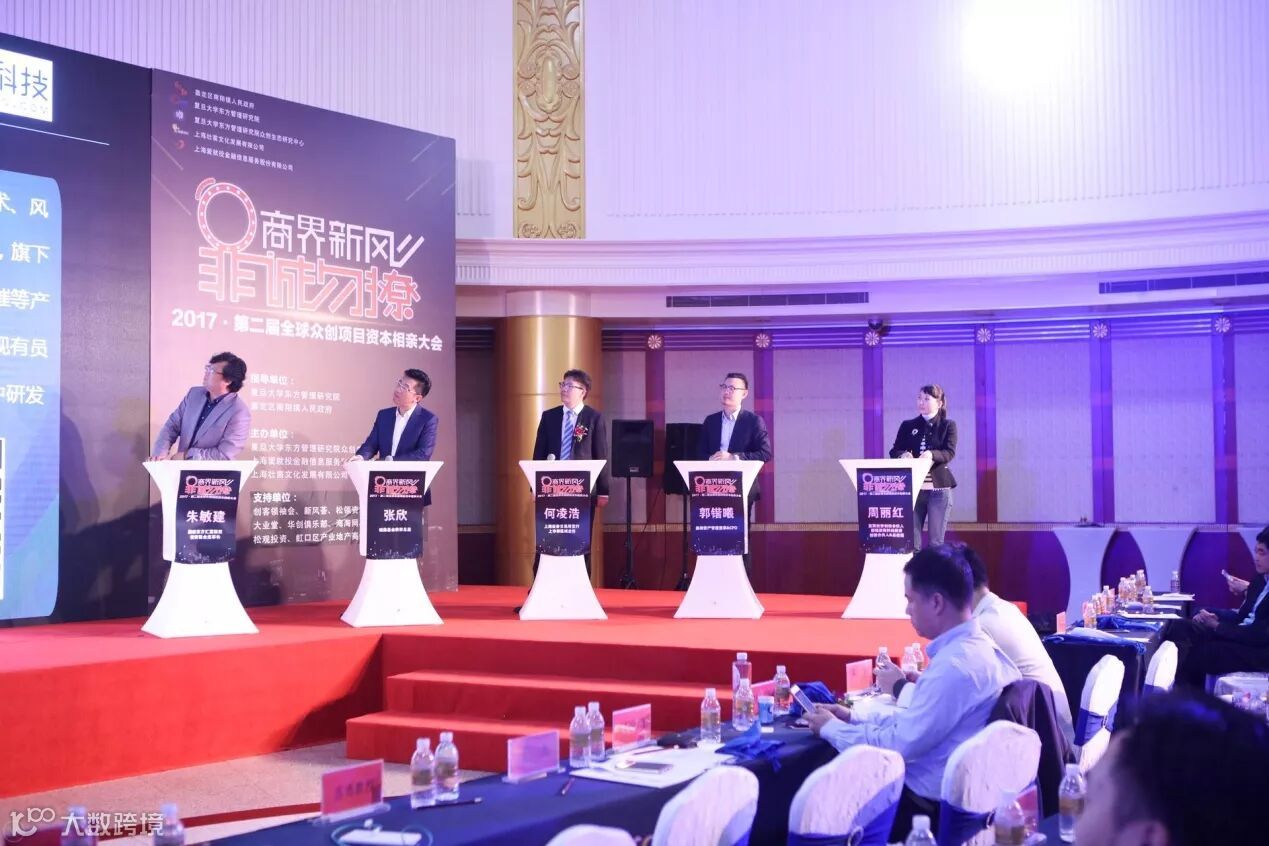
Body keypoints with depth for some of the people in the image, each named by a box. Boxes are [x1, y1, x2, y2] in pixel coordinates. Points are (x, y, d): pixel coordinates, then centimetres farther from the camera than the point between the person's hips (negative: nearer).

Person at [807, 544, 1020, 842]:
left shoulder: (954, 666, -26)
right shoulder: (977, 647, 5)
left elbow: (899, 746, -23)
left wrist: (831, 728, -9)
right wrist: (853, 718, 10)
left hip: (928, 806, -9)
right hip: (946, 795, 9)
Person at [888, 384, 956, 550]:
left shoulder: (948, 425, 3)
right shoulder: (907, 426, 11)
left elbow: (949, 453, -10)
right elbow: (894, 451, 4)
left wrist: (931, 454, -31)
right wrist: (903, 455, -21)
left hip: (938, 489, -2)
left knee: (936, 541, 0)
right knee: (911, 540, 0)